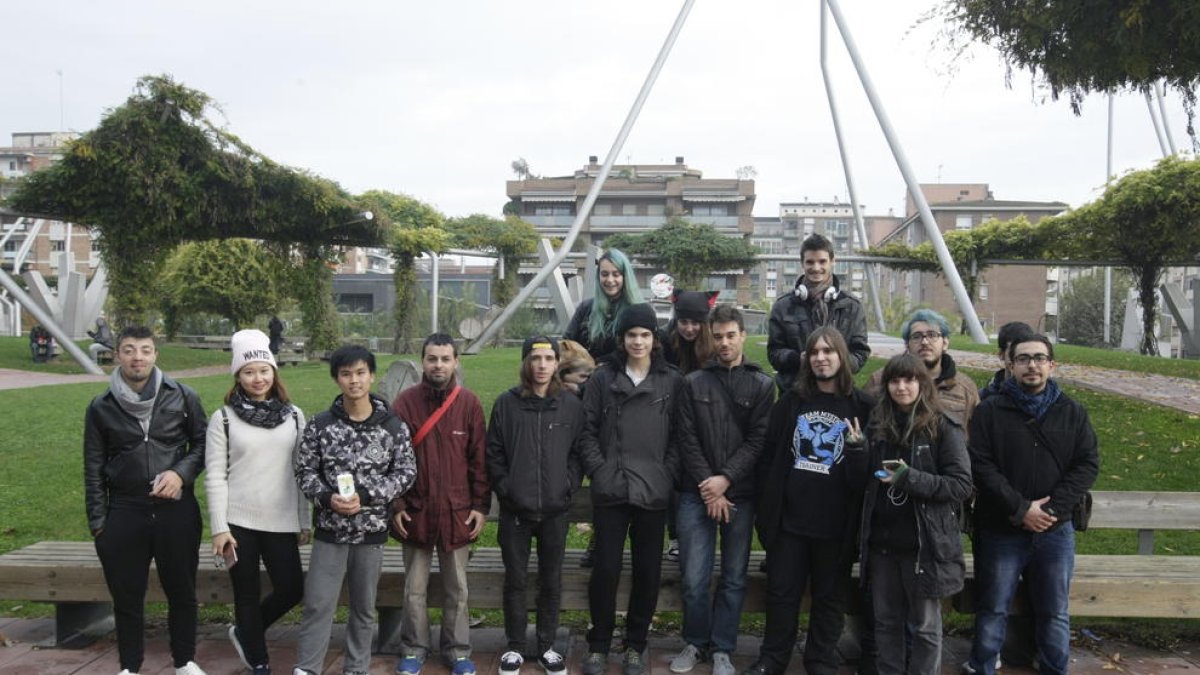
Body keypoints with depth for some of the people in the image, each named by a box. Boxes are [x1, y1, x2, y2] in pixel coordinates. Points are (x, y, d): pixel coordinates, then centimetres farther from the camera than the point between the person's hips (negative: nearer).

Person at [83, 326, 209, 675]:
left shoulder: (182, 397, -1)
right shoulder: (101, 408, 2)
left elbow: (202, 444, 7)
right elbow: (93, 469, 6)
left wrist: (181, 472, -12)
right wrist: (98, 523, 3)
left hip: (177, 511, 0)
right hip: (124, 514, 1)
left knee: (181, 592, 11)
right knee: (127, 597, 10)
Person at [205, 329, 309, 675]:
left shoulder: (293, 415, 4)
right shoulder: (223, 418, -2)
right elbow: (215, 477, -4)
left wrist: (305, 521, 6)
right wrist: (219, 528, -8)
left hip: (281, 522, 2)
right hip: (239, 522, -2)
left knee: (291, 590, 2)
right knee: (248, 594, 7)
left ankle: (244, 632, 31)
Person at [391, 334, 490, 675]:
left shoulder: (469, 403, -2)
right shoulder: (405, 402, -4)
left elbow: (479, 459, 0)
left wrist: (480, 506, -2)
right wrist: (396, 506, -5)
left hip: (457, 512, 0)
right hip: (415, 511, 0)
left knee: (457, 589, 12)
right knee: (414, 589, 12)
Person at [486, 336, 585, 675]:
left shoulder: (572, 405, 1)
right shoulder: (506, 403, -2)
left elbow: (577, 453, 4)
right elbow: (493, 453, 0)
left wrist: (568, 489, -5)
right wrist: (505, 490, -6)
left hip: (556, 510, 1)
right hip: (515, 509, -1)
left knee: (551, 581, 11)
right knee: (516, 580, 9)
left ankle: (547, 646, 25)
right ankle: (515, 646, 23)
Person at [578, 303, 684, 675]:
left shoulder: (672, 381, 3)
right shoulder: (603, 378, 4)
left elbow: (678, 435, 3)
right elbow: (588, 430, 4)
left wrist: (668, 475, -6)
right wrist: (599, 471, -6)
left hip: (653, 492, 0)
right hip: (609, 491, 0)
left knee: (647, 572, 8)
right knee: (605, 569, 3)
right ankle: (599, 644, 21)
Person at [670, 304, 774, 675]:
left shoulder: (762, 384, 3)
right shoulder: (693, 382, 5)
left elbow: (758, 440, -3)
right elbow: (688, 439, 0)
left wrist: (726, 479, -13)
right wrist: (708, 487, -8)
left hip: (740, 493, 0)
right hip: (697, 493, 0)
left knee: (734, 578, 7)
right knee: (694, 577, 2)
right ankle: (696, 642, 22)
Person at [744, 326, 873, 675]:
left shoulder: (862, 407, -3)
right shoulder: (792, 400, 4)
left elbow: (866, 474, 0)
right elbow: (770, 456, 4)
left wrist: (857, 449, -21)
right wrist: (767, 508, 0)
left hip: (835, 522, -1)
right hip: (789, 517, 1)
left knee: (829, 596, 13)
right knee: (782, 592, 11)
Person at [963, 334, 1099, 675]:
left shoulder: (1073, 412, 5)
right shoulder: (989, 411, -3)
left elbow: (1087, 465, 0)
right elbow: (980, 465, -10)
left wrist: (1053, 509, -12)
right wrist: (1020, 509, -17)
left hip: (1055, 532, 2)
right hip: (1001, 531, -2)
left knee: (1055, 613, 13)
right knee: (992, 611, 7)